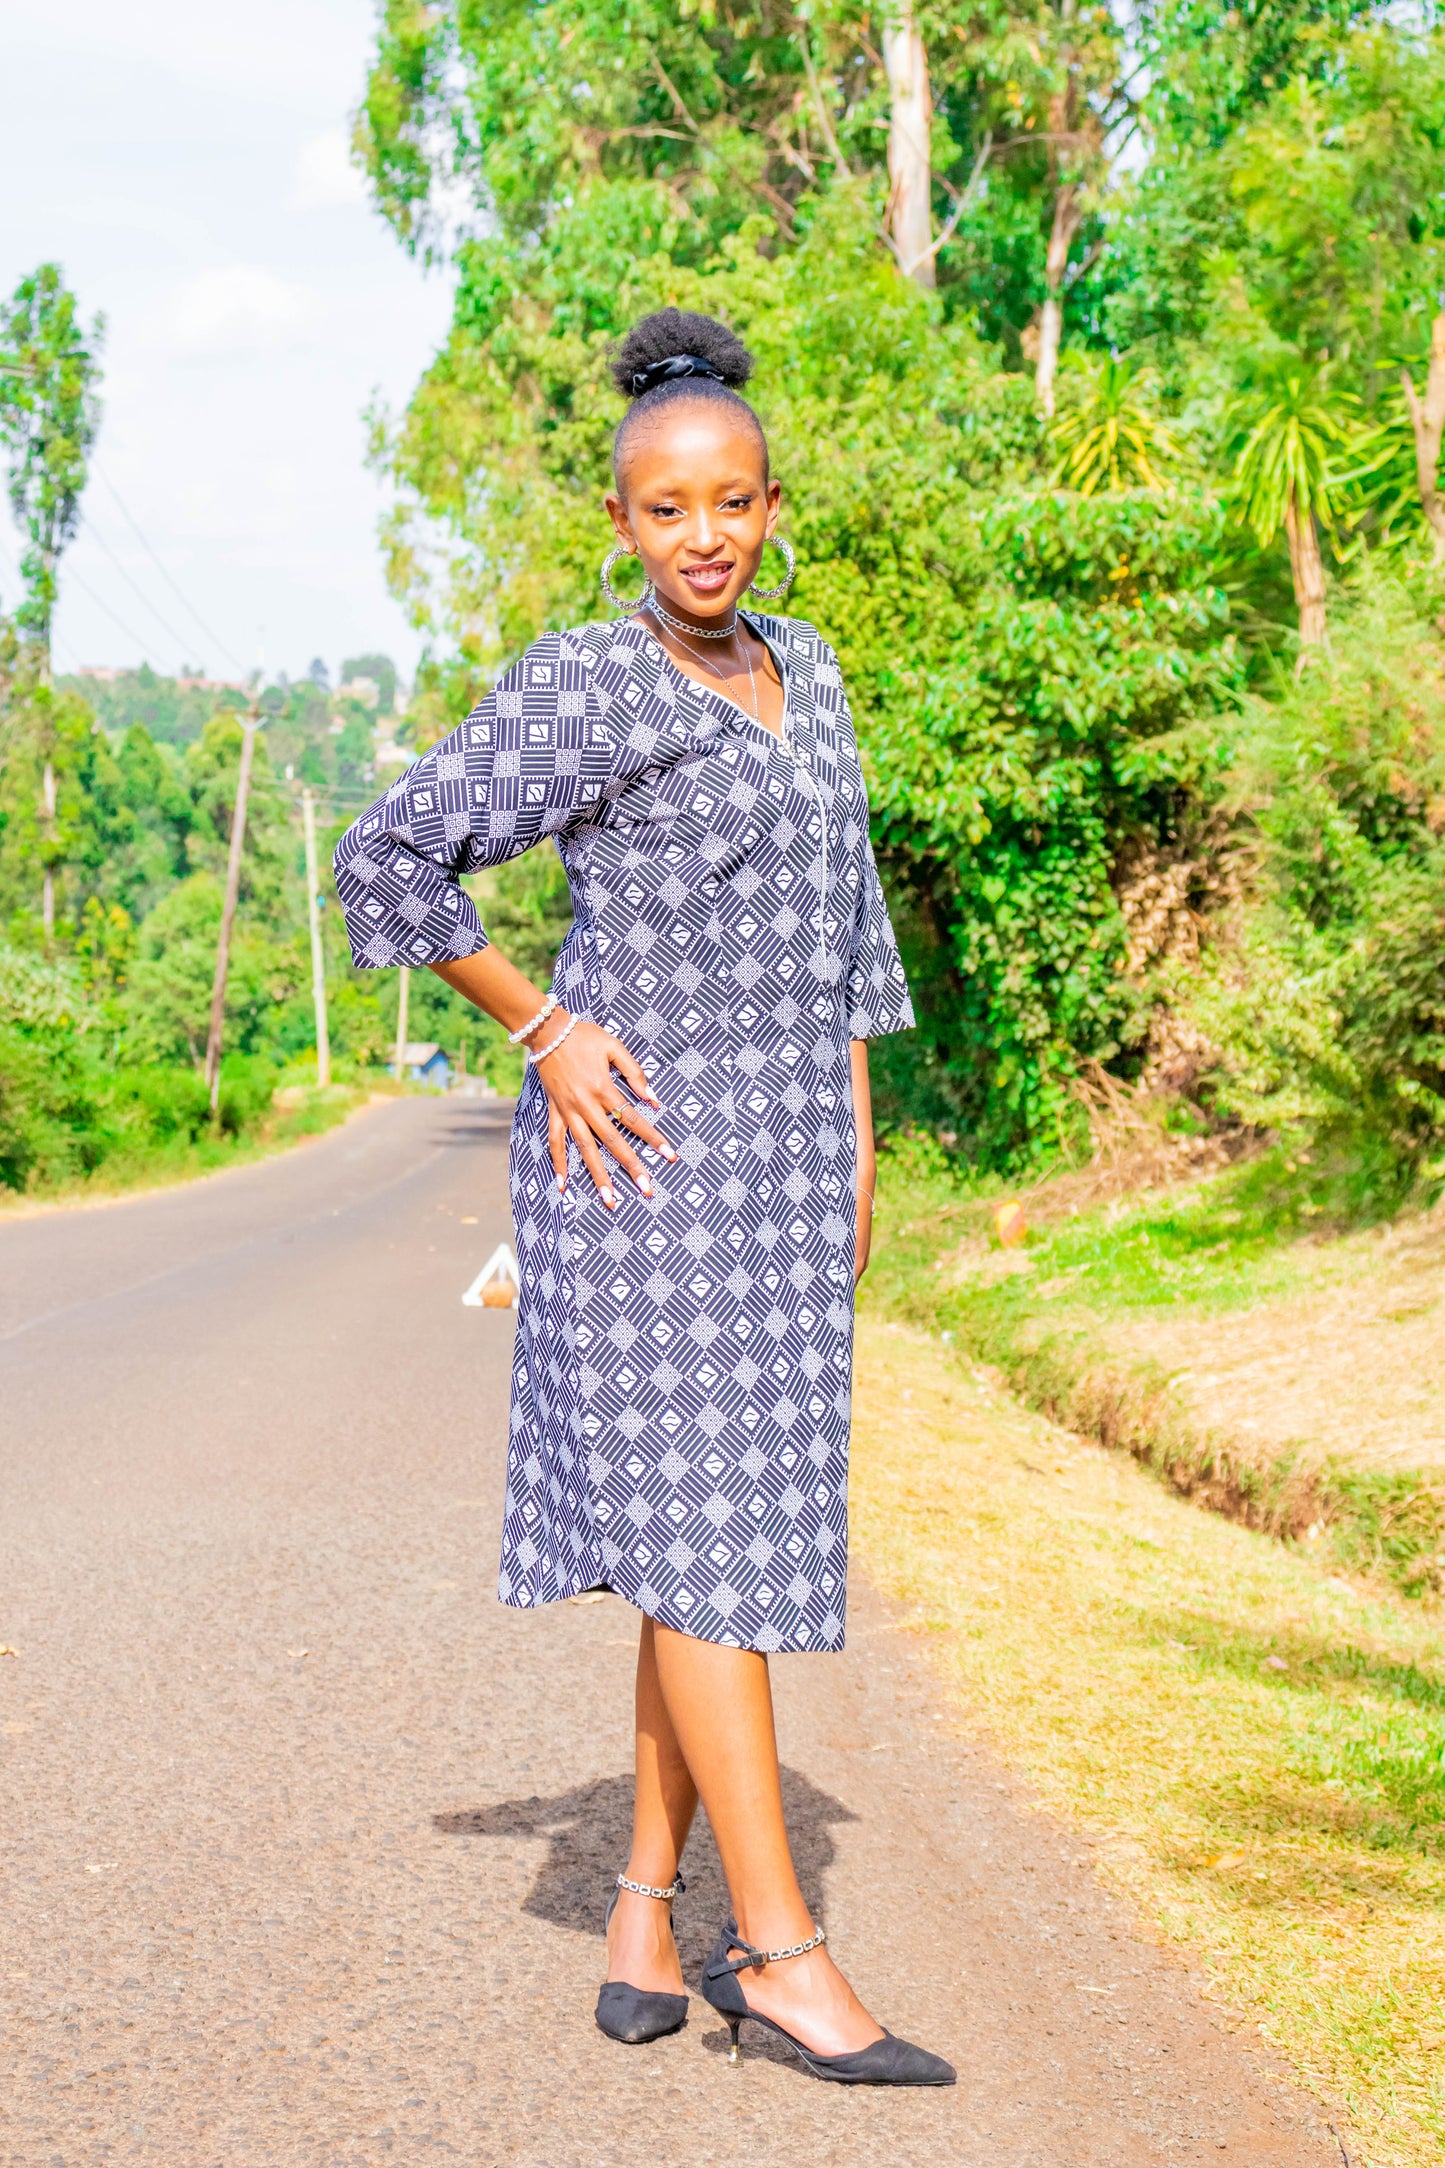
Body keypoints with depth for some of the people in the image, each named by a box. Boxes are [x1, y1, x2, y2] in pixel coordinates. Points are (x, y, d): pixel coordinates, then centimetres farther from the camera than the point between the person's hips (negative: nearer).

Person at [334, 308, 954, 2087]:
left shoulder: (804, 671, 12)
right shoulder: (581, 687, -7)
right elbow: (391, 860, -7)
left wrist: (858, 1143, 14)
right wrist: (541, 1030, -9)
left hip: (785, 1151, 7)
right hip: (642, 1148, -7)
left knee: (746, 1519, 7)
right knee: (700, 1526, -7)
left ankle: (649, 1902, 18)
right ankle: (780, 1950, -3)